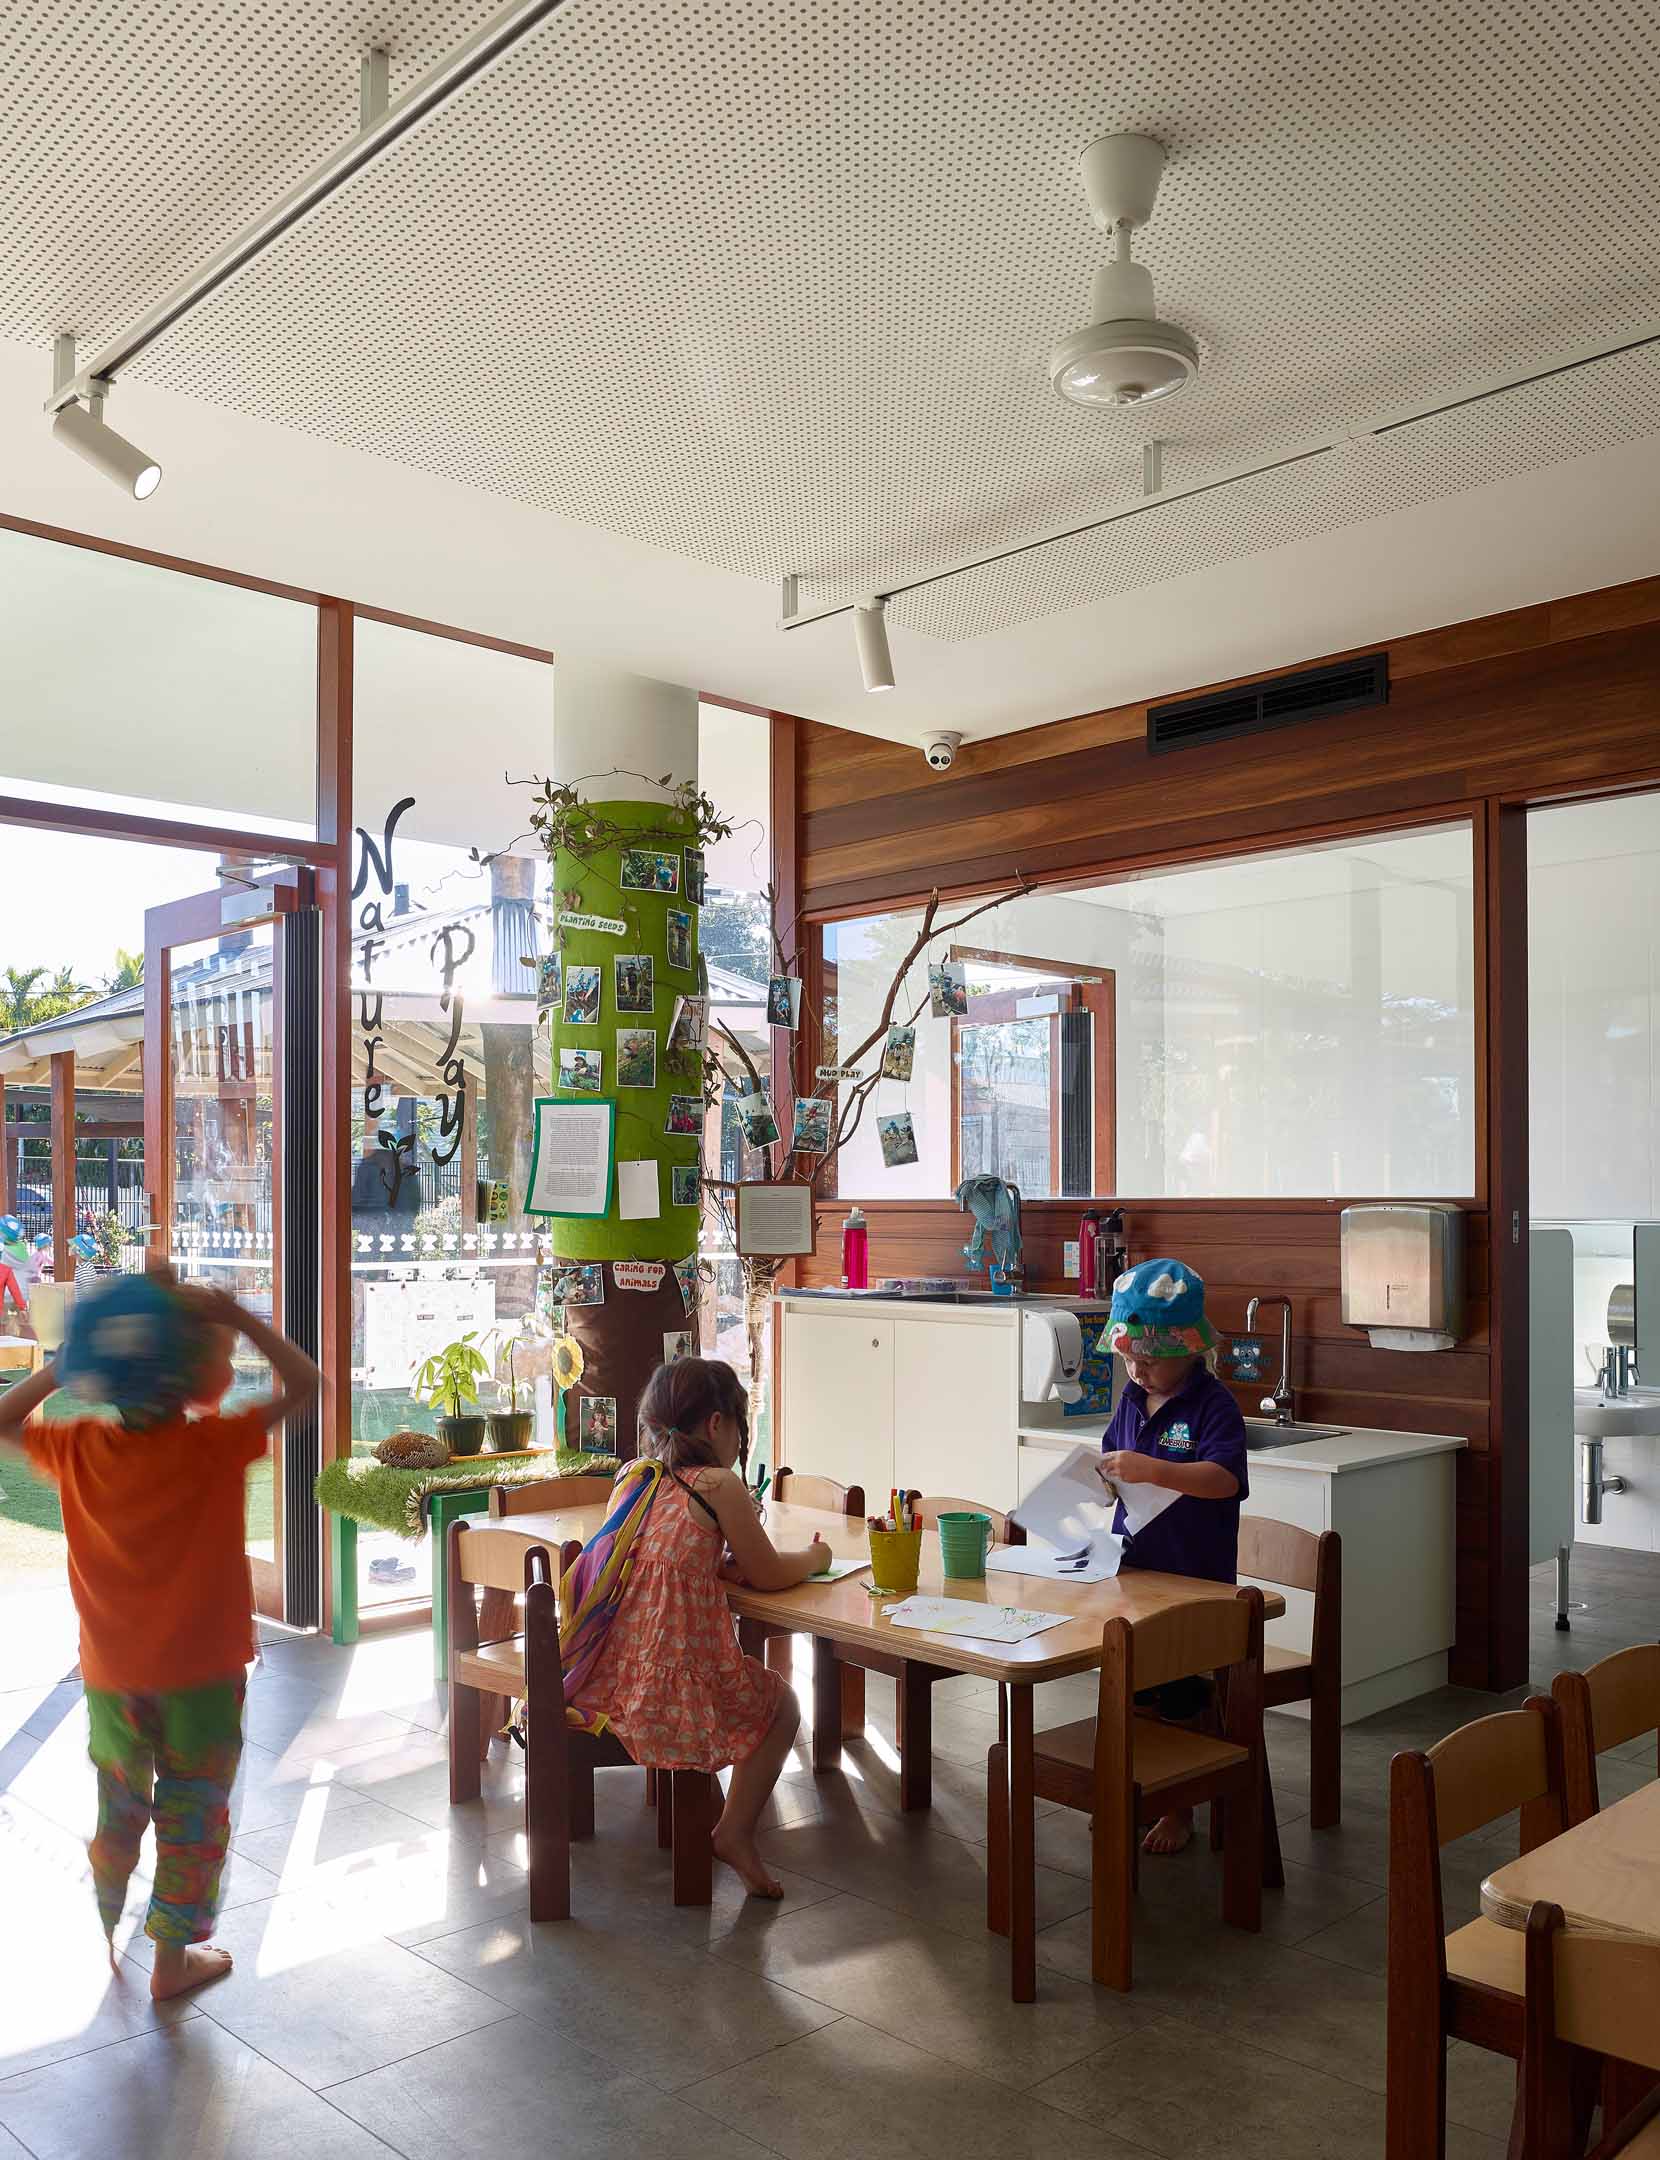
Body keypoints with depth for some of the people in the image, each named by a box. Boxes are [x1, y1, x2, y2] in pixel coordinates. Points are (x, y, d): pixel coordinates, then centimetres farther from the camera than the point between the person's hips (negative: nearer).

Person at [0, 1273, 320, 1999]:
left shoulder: (78, 1449, -9)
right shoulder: (217, 1445, -20)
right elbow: (305, 1381, -16)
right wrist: (237, 1316, -22)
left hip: (112, 1673, 4)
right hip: (203, 1671, -3)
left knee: (120, 1804, 23)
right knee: (192, 1812, 13)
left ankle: (108, 1933, 39)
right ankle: (173, 1955, 22)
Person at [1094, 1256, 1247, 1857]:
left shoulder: (1212, 1404, -17)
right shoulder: (1133, 1397, 5)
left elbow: (1224, 1478, -30)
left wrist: (1151, 1469, -41)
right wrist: (1099, 1473, -5)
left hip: (1195, 1580, -7)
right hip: (1133, 1569, 7)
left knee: (1180, 1702, 6)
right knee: (1132, 1693, 17)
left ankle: (1179, 1808, 23)